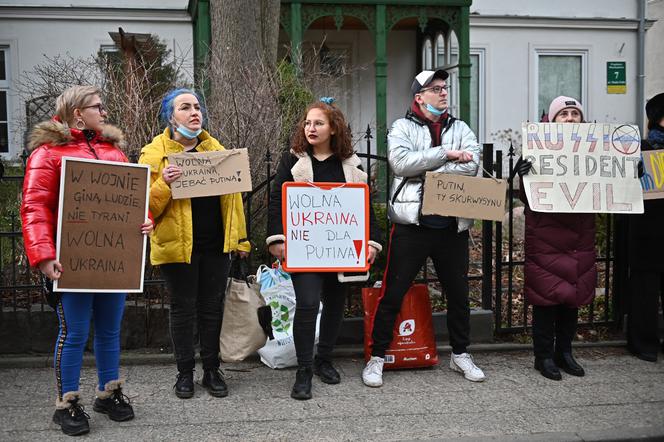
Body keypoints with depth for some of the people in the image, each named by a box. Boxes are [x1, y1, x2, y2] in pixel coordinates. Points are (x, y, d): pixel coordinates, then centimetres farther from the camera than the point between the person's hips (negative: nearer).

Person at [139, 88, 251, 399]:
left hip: (216, 245, 3)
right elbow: (147, 207, -6)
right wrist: (164, 184, -25)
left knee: (212, 307, 11)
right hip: (178, 245, -3)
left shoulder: (217, 149, 10)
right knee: (183, 308, 7)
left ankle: (212, 371, 24)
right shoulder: (154, 153, -3)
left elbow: (232, 193, 12)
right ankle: (185, 373, 21)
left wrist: (240, 237, 10)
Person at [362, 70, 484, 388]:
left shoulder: (460, 128, 12)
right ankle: (377, 358, 13)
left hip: (453, 226, 4)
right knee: (393, 293, 0)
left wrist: (425, 170, -14)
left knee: (458, 293, 14)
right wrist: (446, 154, -13)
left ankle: (460, 354, 32)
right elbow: (401, 162, -16)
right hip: (412, 224, -3)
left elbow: (472, 164, -7)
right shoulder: (403, 128, 3)